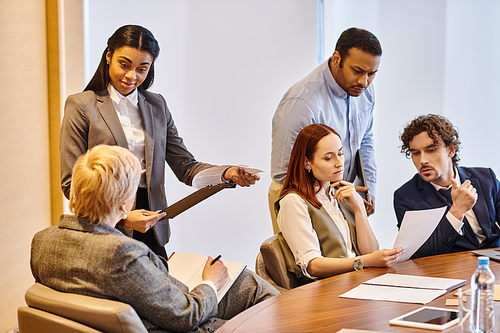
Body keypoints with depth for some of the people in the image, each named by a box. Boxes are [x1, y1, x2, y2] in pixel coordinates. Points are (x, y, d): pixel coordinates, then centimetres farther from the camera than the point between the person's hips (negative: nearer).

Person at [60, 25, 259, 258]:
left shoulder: (157, 105, 13)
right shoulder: (81, 106, -2)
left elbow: (185, 167, 10)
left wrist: (226, 174, -10)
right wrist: (121, 217, -19)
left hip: (150, 230, 4)